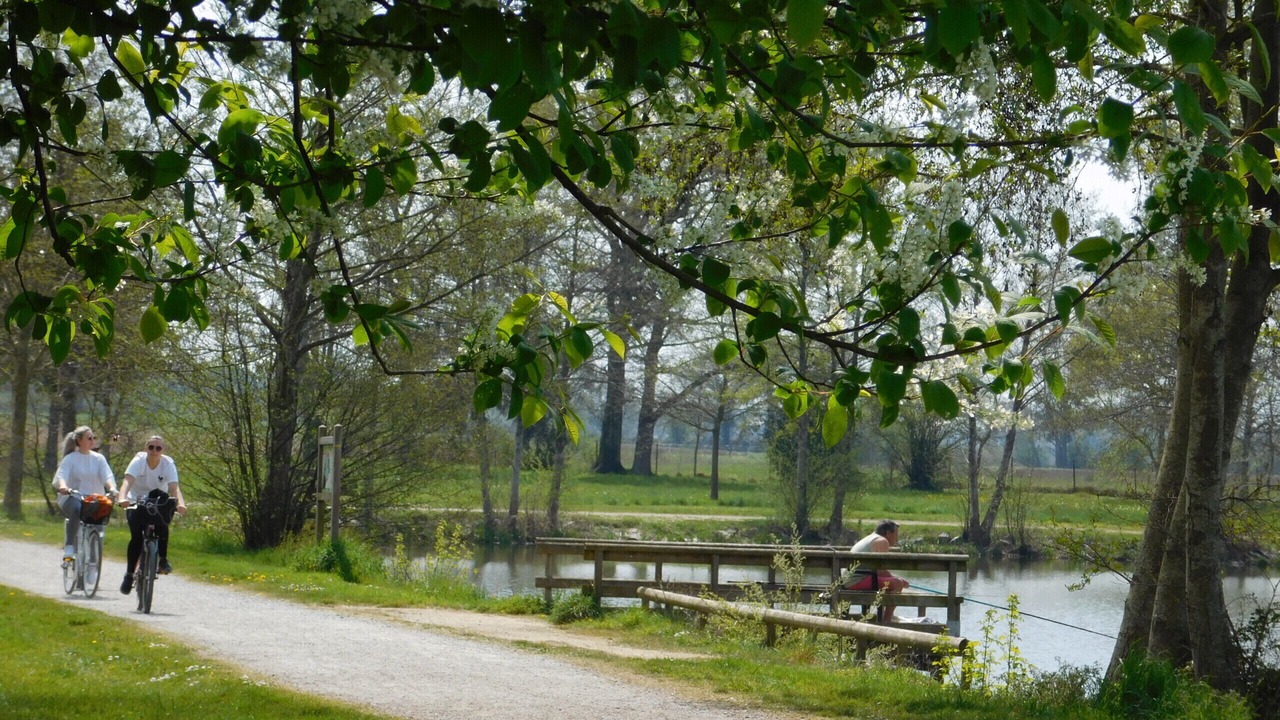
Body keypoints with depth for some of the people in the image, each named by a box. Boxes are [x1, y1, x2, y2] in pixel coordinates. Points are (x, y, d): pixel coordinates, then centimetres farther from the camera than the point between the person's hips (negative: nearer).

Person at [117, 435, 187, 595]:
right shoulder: (138, 461, -19)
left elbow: (174, 487, -30)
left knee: (162, 526, -31)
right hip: (137, 502, 0)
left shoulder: (168, 464, -17)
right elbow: (128, 481, -35)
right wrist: (123, 498, -56)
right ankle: (129, 574, -5)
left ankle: (163, 560, -19)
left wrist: (181, 503, -51)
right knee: (136, 537, -16)